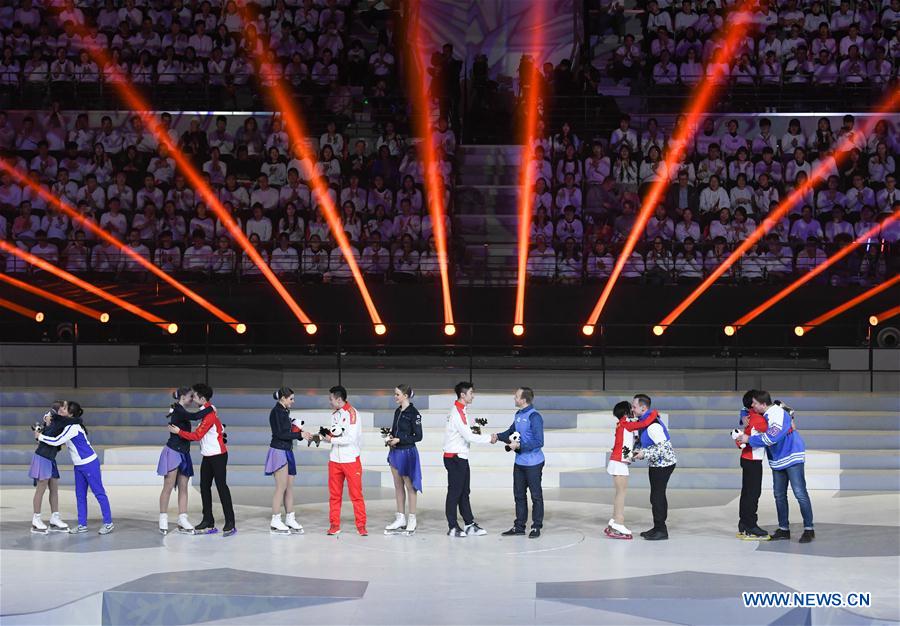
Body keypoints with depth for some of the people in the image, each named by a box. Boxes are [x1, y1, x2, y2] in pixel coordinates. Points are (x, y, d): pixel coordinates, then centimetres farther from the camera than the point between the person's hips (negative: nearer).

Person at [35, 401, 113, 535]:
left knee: (99, 492, -3)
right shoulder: (66, 423, 7)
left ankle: (108, 523, 2)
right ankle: (82, 525, 12)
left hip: (89, 464, -10)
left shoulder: (73, 427, -22)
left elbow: (57, 441, -25)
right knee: (80, 495, 8)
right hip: (79, 465, 10)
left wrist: (40, 436, -11)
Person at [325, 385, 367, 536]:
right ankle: (334, 525, 12)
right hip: (335, 460, 7)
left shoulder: (351, 413, -11)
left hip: (351, 460, -6)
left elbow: (351, 438, -18)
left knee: (356, 494, -2)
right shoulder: (335, 414, 12)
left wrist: (332, 440, -12)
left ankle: (361, 525, 3)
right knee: (334, 495, 6)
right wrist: (325, 436, -3)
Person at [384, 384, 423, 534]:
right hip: (395, 452, 8)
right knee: (398, 486, 11)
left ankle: (411, 519, 7)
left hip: (407, 452, -8)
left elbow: (418, 436, -12)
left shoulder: (413, 413, -12)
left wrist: (399, 440, -17)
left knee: (409, 485, 0)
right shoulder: (397, 411, 10)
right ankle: (400, 519, 17)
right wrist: (391, 438, 0)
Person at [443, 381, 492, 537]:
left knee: (464, 493, 11)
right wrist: (489, 438, -12)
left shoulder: (461, 411, 14)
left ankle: (469, 525, 14)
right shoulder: (458, 413, -18)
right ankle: (453, 528, 1)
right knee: (454, 492, -4)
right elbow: (468, 437, -20)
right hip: (455, 458, -10)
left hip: (461, 457, 10)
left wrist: (473, 429, 2)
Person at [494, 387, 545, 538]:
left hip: (533, 463, -8)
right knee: (519, 495, 14)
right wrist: (498, 436, -1)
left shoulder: (534, 417, -18)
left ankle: (536, 527, 11)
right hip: (519, 462, 8)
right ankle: (519, 526, 24)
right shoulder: (518, 415, 7)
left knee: (536, 496, 4)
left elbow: (538, 442, -21)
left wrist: (519, 445, -22)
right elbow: (511, 432, 18)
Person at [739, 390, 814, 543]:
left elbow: (770, 438, -32)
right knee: (779, 494, 10)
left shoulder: (778, 415, -23)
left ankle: (809, 529, -7)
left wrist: (749, 439, -24)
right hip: (777, 460, 9)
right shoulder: (763, 414, 4)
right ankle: (784, 529, 18)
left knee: (800, 493, -11)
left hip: (792, 457, -9)